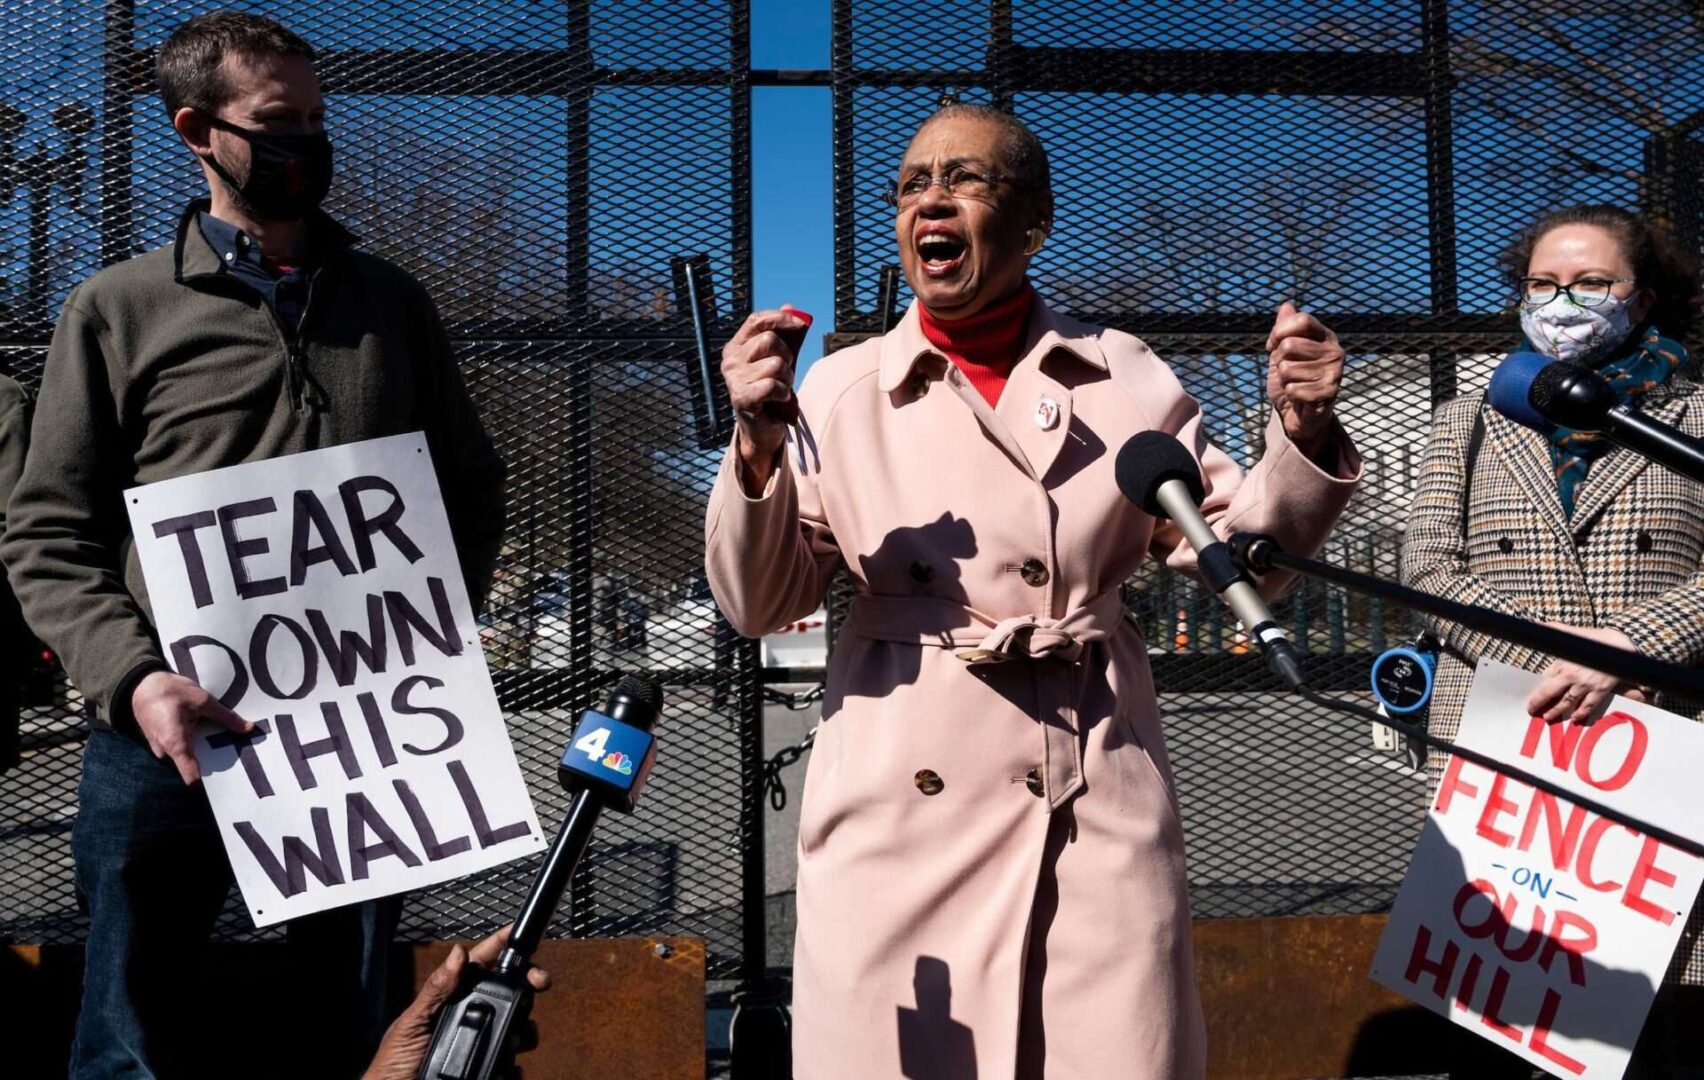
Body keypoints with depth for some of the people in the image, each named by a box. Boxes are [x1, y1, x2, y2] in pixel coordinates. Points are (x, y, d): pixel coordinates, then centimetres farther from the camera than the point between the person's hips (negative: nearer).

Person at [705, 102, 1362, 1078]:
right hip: (899, 809, 0)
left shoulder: (1126, 383, 5)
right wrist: (758, 446, -14)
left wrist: (1302, 436, -7)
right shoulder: (838, 393, 4)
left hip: (1099, 807, 1)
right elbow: (761, 605, 2)